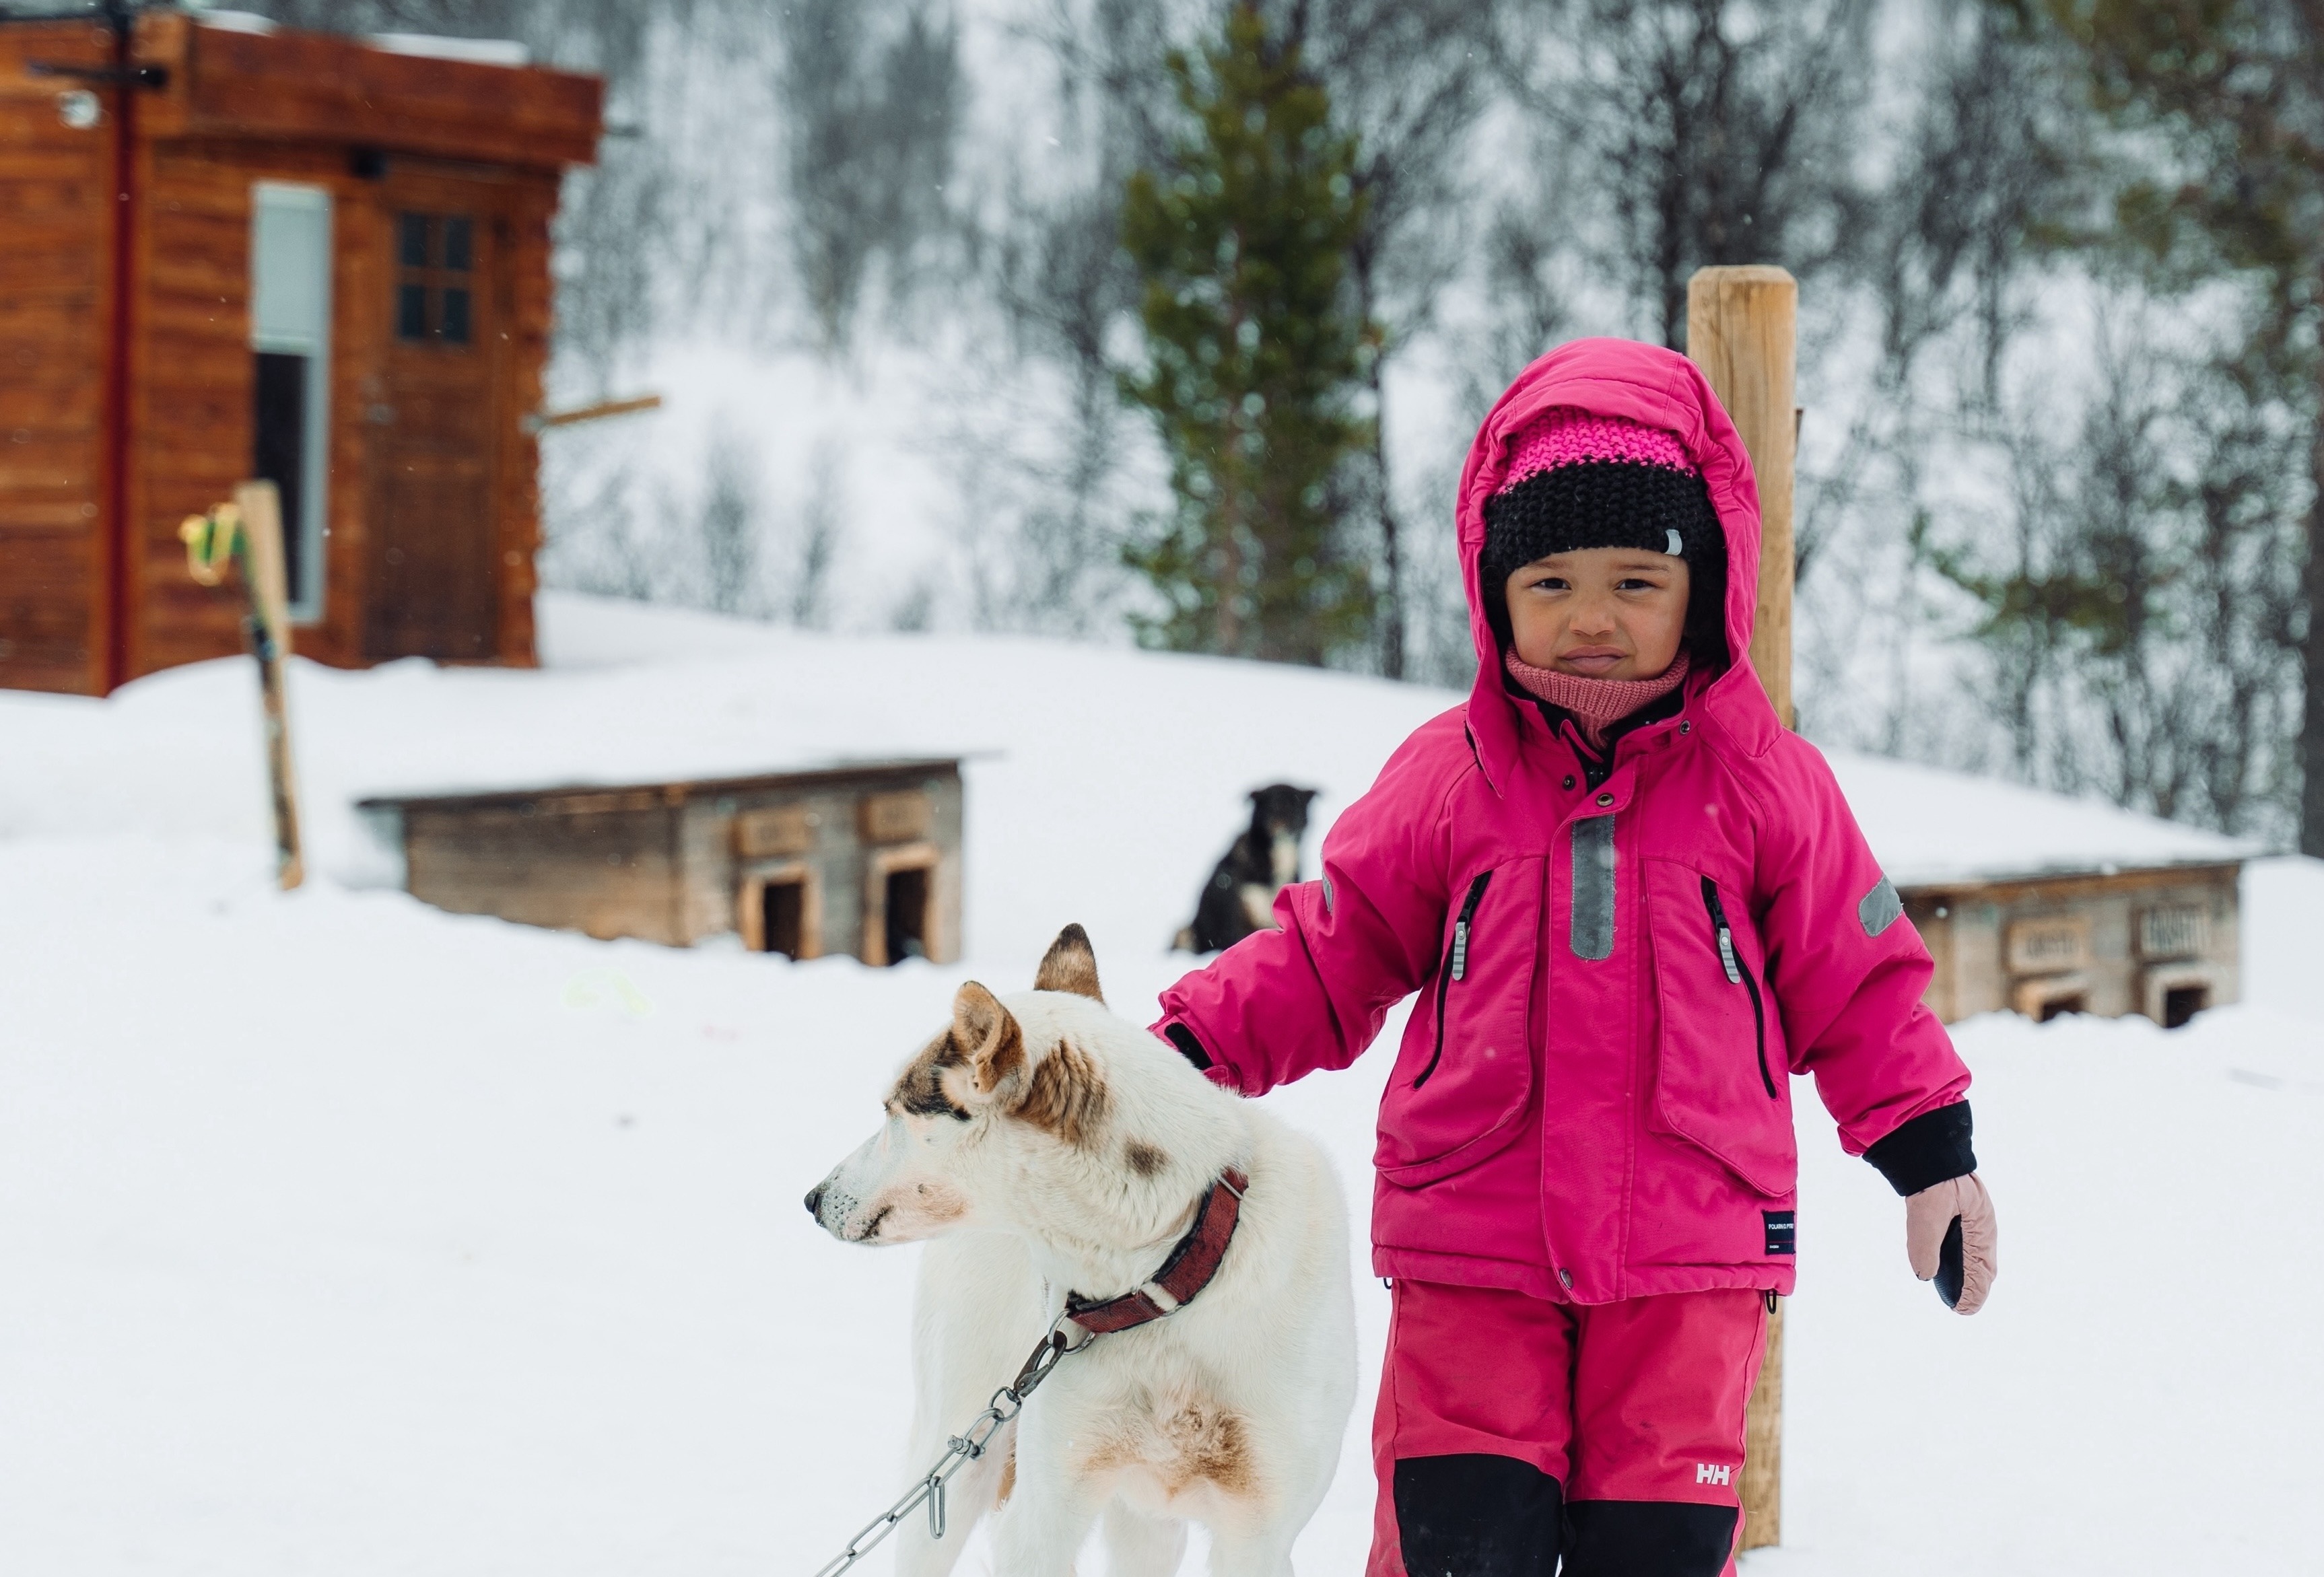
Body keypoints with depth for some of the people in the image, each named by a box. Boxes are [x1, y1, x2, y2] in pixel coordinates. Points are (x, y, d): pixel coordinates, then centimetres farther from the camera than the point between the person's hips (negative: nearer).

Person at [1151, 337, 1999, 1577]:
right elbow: (1330, 956, 12)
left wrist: (1931, 1152, 6)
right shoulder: (1449, 779, 3)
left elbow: (1854, 981, 10)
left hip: (1686, 1262, 0)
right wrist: (1187, 1052, 2)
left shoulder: (1762, 780, 3)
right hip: (1468, 1252, 0)